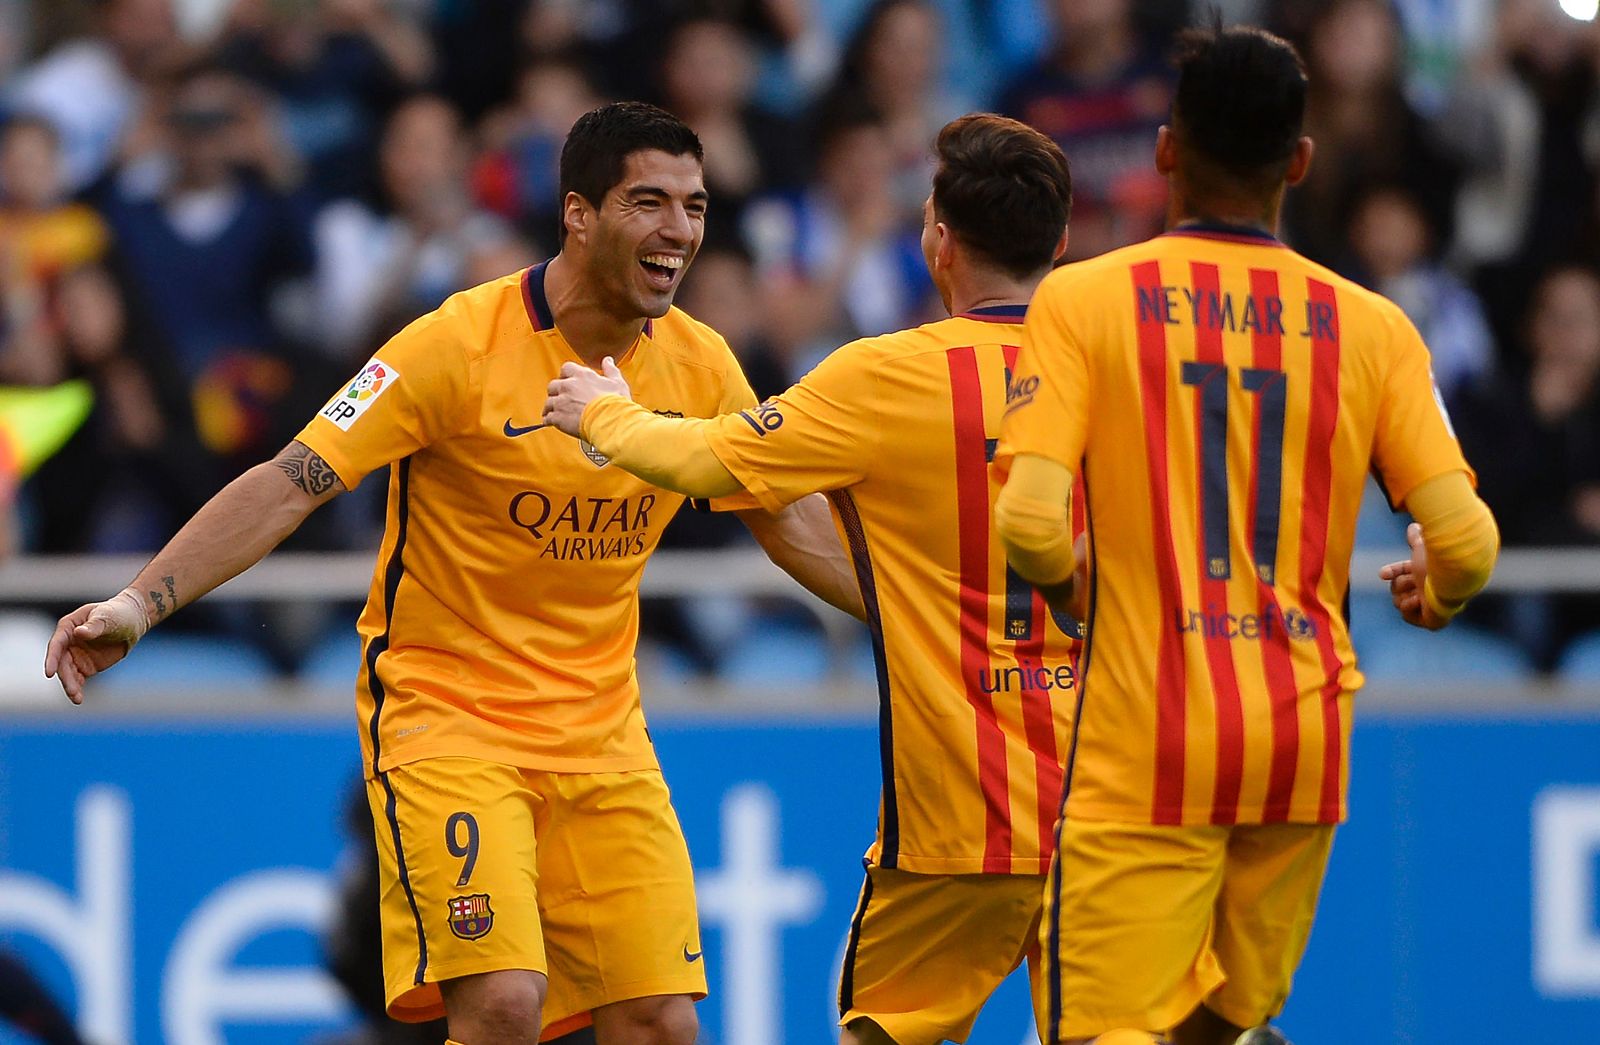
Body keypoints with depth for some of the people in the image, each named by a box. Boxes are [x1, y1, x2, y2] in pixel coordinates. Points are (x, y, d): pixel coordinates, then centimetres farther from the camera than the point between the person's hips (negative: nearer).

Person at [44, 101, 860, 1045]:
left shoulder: (699, 366, 1)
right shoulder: (461, 345, -15)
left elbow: (791, 523, 16)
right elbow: (291, 486, -17)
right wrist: (140, 603, -27)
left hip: (599, 733, 6)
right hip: (445, 713, -5)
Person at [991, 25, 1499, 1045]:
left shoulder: (1082, 299, -4)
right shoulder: (1372, 326, 2)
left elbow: (1031, 525, -15)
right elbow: (1467, 544, -4)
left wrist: (1064, 576, 8)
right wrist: (1432, 592, 20)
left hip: (1148, 741, -3)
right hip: (1304, 735, 3)